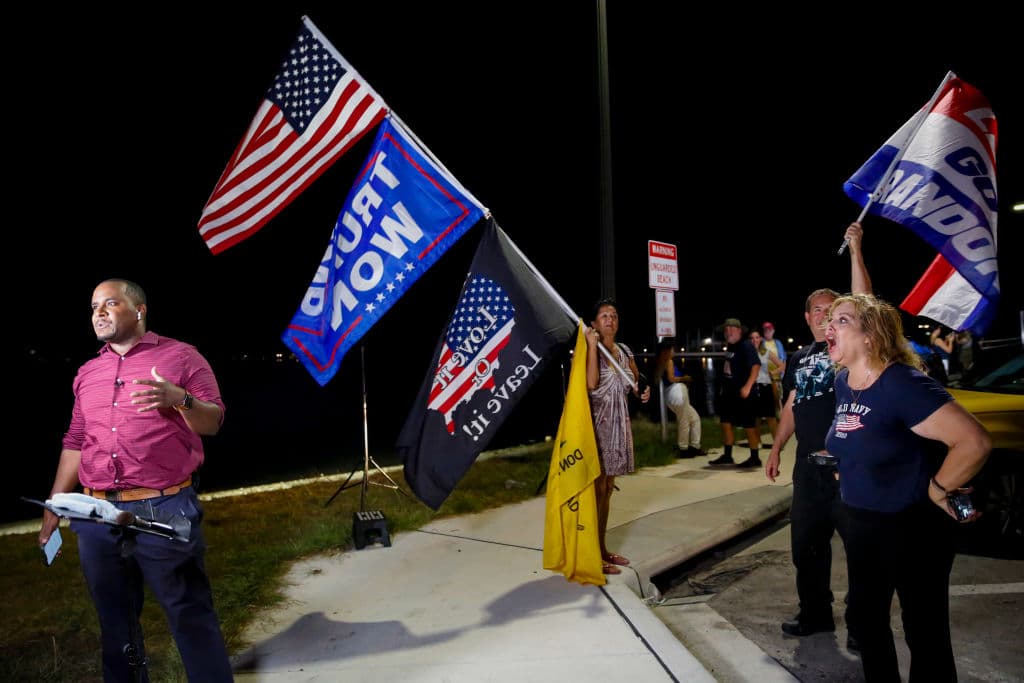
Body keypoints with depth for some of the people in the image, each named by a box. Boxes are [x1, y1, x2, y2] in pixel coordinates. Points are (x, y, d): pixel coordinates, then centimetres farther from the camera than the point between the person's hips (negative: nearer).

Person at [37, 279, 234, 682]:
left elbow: (213, 422, -3)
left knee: (191, 616, -1)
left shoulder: (180, 356, 1)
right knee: (115, 621, 15)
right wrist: (53, 509, 17)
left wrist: (181, 399, -23)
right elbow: (75, 443, 19)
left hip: (164, 509, -5)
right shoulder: (87, 373, 16)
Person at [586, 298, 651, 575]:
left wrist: (643, 391, 4)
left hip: (619, 423, 7)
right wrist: (593, 345, -22)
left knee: (608, 488, 13)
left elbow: (636, 380, 27)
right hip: (598, 422, -7)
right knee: (597, 488, -5)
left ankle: (603, 548, 23)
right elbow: (591, 383, -27)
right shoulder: (590, 350, -9)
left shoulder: (625, 351, 10)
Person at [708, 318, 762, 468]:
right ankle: (727, 456, 20)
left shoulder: (746, 346, -14)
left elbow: (756, 365, -23)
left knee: (748, 425, -1)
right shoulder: (729, 346, 12)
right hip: (729, 391, 9)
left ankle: (755, 458, 8)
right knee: (725, 421, 11)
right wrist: (723, 386, 21)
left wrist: (748, 386, -31)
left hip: (742, 392, -9)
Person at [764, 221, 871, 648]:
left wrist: (855, 250, -21)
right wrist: (776, 449, 13)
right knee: (806, 543, 13)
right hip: (809, 464, 6)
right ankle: (815, 614, 28)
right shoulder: (799, 358, 13)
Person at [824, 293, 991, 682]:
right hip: (861, 522, 8)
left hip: (913, 524, -8)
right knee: (864, 620, 18)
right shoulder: (842, 382, 2)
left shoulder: (903, 384, -24)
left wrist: (937, 490, -21)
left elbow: (975, 442, -31)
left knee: (925, 632, 6)